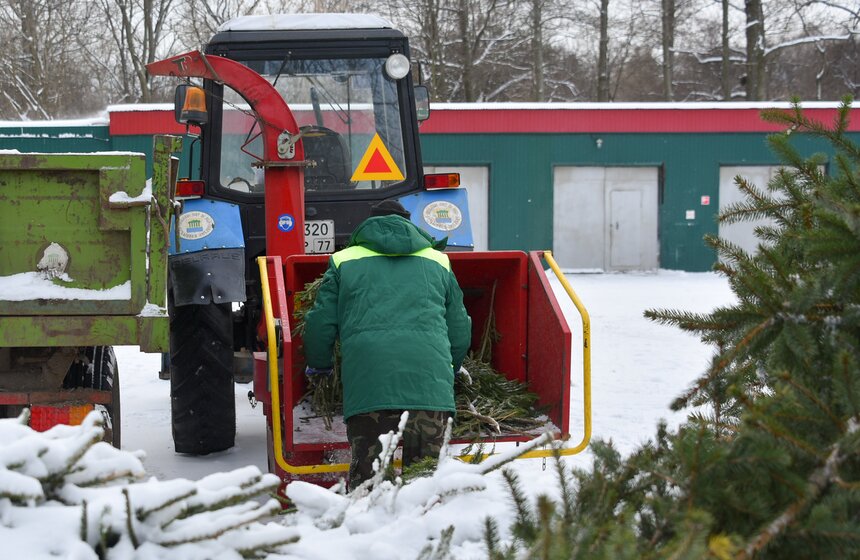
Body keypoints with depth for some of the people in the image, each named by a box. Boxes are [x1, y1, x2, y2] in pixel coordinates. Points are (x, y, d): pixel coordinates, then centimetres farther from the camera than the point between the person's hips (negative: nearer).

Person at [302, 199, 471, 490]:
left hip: (367, 380, -1)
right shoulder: (438, 261, 26)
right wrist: (448, 369, 44)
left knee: (366, 474, 0)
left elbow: (320, 324, 15)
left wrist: (319, 366, 34)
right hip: (430, 379, 1)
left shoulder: (344, 261, 21)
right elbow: (460, 330, 25)